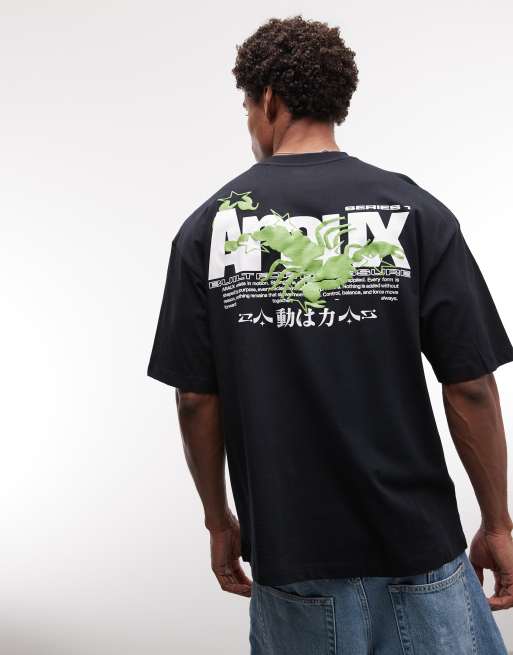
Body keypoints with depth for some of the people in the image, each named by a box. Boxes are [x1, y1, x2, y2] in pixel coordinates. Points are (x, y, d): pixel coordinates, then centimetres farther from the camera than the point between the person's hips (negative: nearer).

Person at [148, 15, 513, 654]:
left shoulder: (207, 228, -5)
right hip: (417, 545, -1)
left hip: (288, 554, 2)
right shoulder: (416, 213, -8)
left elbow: (197, 399, -3)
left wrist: (219, 520, 11)